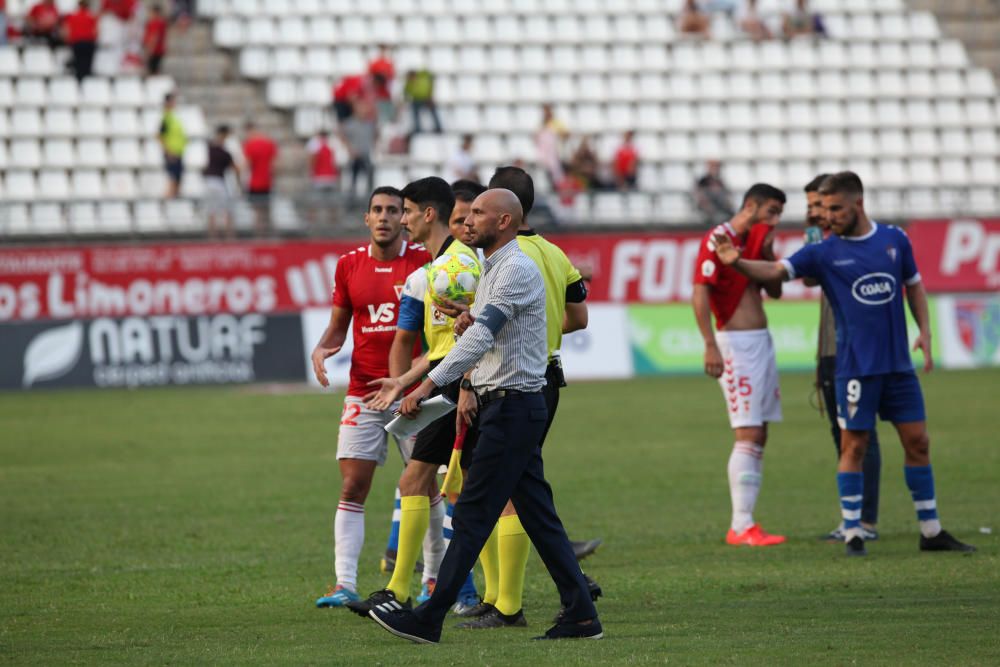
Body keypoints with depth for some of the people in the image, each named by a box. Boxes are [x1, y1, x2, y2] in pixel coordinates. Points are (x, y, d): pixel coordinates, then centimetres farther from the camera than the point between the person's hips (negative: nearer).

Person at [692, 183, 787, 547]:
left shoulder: (756, 240, 15)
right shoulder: (718, 239, -10)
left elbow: (775, 290, 16)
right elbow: (700, 293, -17)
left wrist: (768, 253, 1)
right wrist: (710, 346, -23)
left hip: (762, 341, 9)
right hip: (736, 343, -9)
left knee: (758, 438, 7)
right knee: (748, 435, -13)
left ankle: (743, 524, 9)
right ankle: (741, 526, -14)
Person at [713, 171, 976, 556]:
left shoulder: (895, 240, 6)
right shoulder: (824, 253, -3)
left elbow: (914, 285, 19)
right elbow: (776, 271, -14)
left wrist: (924, 331, 6)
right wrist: (738, 263, -33)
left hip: (899, 363, 3)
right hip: (856, 366, -3)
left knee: (917, 441, 5)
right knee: (854, 446, -3)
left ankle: (931, 532, 15)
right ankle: (852, 534, 3)